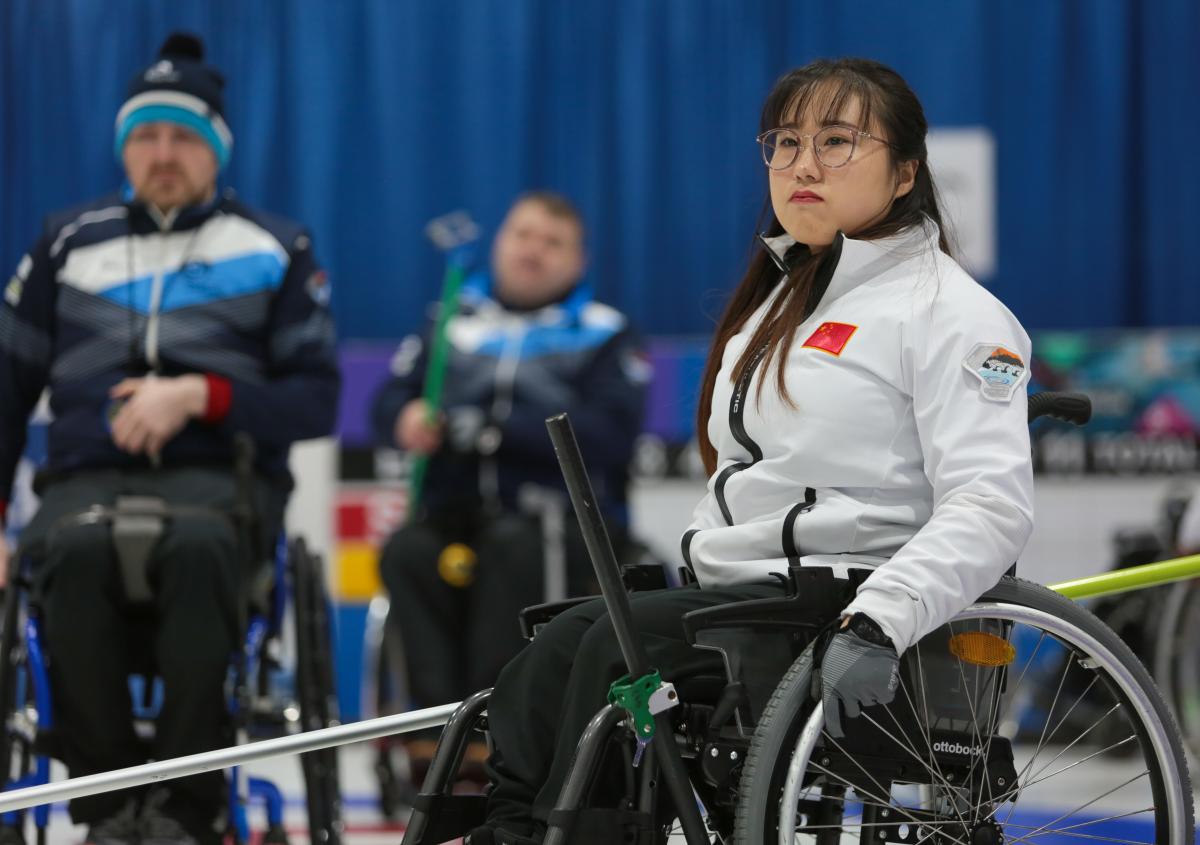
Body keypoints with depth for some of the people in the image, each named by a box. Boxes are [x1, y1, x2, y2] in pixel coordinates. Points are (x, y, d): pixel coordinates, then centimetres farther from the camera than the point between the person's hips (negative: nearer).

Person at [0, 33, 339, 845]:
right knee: (78, 550, -37)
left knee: (198, 545, -40)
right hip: (87, 477, 1)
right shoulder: (69, 244, 19)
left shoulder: (277, 250, 14)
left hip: (221, 478, -1)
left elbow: (316, 402, 6)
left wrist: (201, 395, -10)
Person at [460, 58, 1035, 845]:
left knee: (623, 641, -26)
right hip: (736, 590, 8)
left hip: (836, 606, -8)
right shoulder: (780, 300, 23)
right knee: (559, 643, -17)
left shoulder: (948, 310, -5)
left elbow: (991, 506, -17)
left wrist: (877, 627, -29)